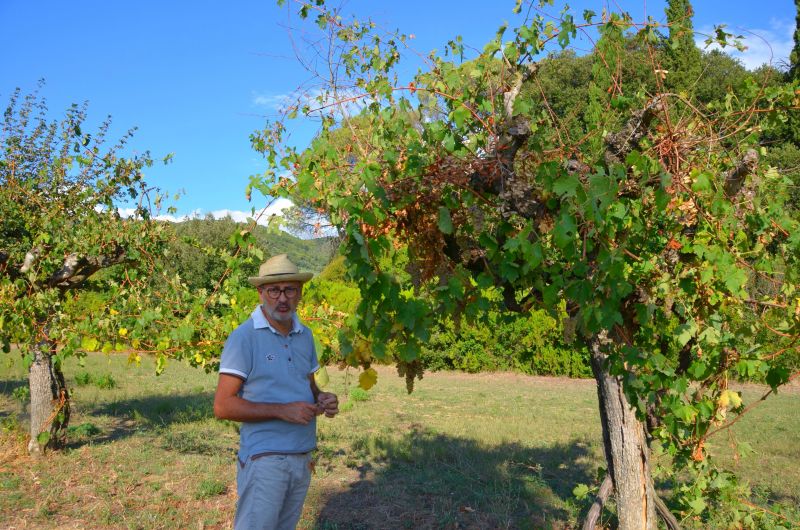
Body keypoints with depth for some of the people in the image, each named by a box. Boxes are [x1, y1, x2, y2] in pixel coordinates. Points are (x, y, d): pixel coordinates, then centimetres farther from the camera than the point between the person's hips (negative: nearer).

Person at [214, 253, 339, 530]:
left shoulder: (305, 335, 7)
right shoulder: (244, 337, -12)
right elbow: (223, 406, -14)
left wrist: (321, 398, -5)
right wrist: (282, 411, -21)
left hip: (303, 459, 6)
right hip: (264, 461, -6)